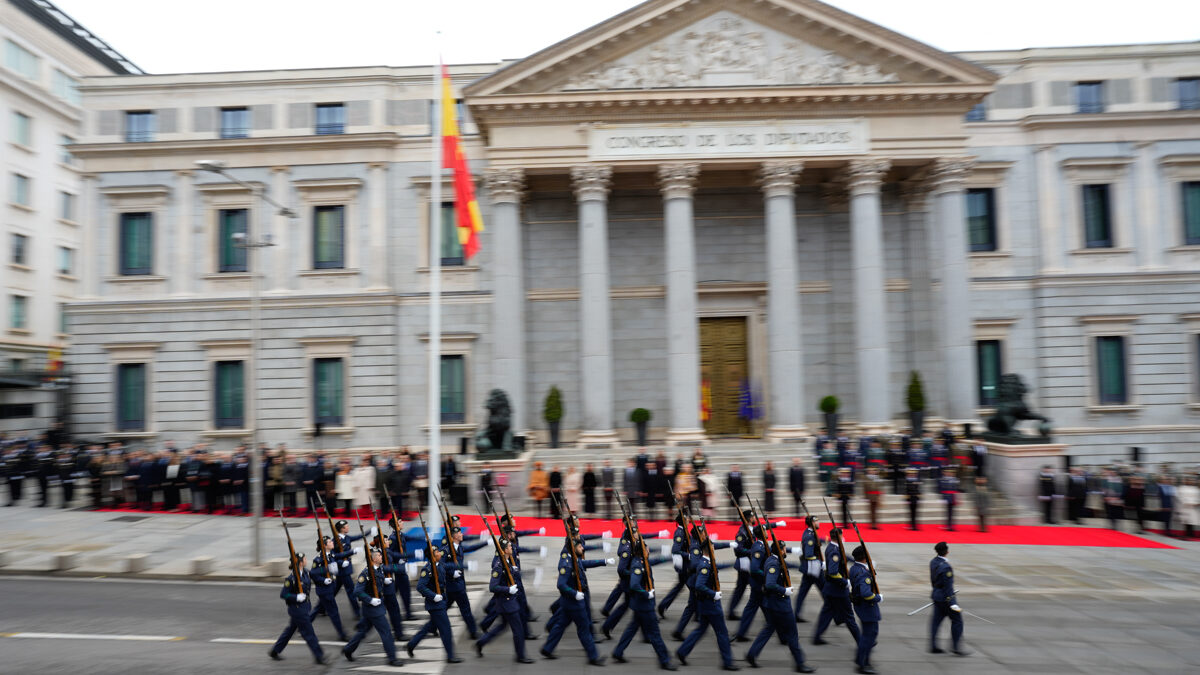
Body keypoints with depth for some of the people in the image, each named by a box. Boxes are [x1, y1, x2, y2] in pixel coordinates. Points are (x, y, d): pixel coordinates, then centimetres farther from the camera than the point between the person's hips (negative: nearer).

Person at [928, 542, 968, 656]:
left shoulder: (933, 562, 1)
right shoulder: (946, 567, -26)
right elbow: (948, 586, -23)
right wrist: (952, 603, -18)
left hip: (937, 596, 9)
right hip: (946, 598, -9)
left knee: (936, 620, 12)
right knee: (957, 621, 5)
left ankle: (933, 647, 15)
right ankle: (956, 647, 10)